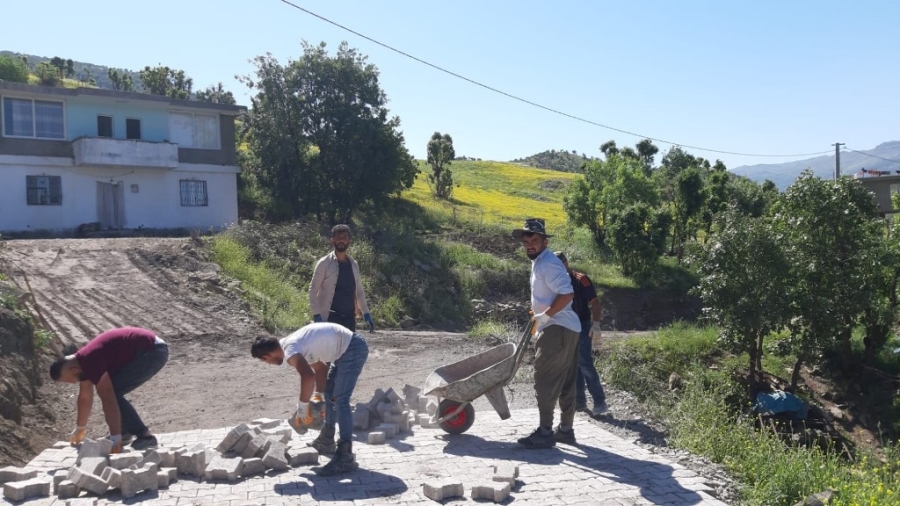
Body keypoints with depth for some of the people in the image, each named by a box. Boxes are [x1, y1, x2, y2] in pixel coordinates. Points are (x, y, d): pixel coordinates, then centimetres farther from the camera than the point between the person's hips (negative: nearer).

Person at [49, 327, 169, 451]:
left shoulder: (91, 363, -20)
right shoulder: (81, 362, 9)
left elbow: (109, 401, -21)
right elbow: (85, 397, 22)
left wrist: (116, 438, -18)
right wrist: (80, 428, 32)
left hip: (153, 352, -10)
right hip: (148, 350, 10)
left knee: (111, 393, -10)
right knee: (111, 391, 12)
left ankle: (145, 436, -11)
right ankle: (125, 431, 21)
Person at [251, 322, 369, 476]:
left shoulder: (290, 350, -20)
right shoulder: (294, 346, 10)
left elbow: (308, 377, -37)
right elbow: (320, 367, 23)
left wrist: (302, 408, -24)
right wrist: (319, 395, 22)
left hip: (353, 349, -11)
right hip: (347, 348, 11)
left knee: (340, 400, -14)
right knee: (330, 395, 22)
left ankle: (345, 458, -15)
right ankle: (326, 441, 37)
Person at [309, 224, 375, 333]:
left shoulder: (354, 264, 12)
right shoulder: (324, 263, -5)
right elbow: (313, 290, -6)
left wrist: (366, 314, 13)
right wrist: (316, 315, -15)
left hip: (349, 317, 6)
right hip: (330, 318, -5)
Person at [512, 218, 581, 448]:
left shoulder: (548, 264, -16)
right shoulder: (539, 262, 17)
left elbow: (567, 294, -25)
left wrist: (545, 315, -19)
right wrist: (540, 319, 23)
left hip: (557, 329, -11)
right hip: (564, 329, 11)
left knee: (545, 380, -8)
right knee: (564, 382, 14)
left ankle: (545, 432, -4)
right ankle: (565, 429, 22)